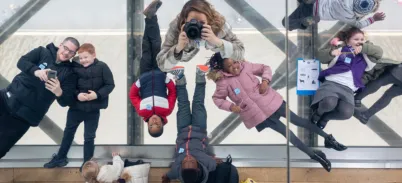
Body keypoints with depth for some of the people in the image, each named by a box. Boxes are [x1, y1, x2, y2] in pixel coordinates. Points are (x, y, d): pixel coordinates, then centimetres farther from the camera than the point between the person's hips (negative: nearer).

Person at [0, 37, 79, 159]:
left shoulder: (69, 74, 0)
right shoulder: (42, 52, 4)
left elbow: (65, 102, -5)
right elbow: (22, 62, -10)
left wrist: (59, 92, -28)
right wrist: (36, 71, -29)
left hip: (26, 114, -1)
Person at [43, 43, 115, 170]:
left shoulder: (102, 67, -12)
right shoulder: (75, 68, -5)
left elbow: (110, 85, -10)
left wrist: (97, 94, -22)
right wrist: (77, 94, -18)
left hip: (93, 110, -3)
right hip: (76, 107, 3)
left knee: (89, 137, 8)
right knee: (68, 132, 18)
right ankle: (61, 158, 36)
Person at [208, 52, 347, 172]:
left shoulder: (245, 66, -5)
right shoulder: (224, 82, -12)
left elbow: (265, 68, 5)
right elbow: (217, 98, -1)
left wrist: (265, 80, -14)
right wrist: (231, 106, -17)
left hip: (269, 101, 2)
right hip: (257, 113, -2)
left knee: (297, 120, 5)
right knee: (286, 131, -1)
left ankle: (327, 138, 21)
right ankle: (314, 155, 10)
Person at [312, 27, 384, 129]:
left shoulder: (365, 56, 23)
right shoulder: (340, 48, 14)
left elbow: (379, 52, 10)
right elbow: (320, 56, 6)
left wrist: (363, 47, -2)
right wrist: (331, 52, -16)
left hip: (348, 89, 3)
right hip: (331, 82, -2)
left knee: (347, 112, -29)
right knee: (329, 102, -37)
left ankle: (325, 117, 4)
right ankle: (319, 111, 2)